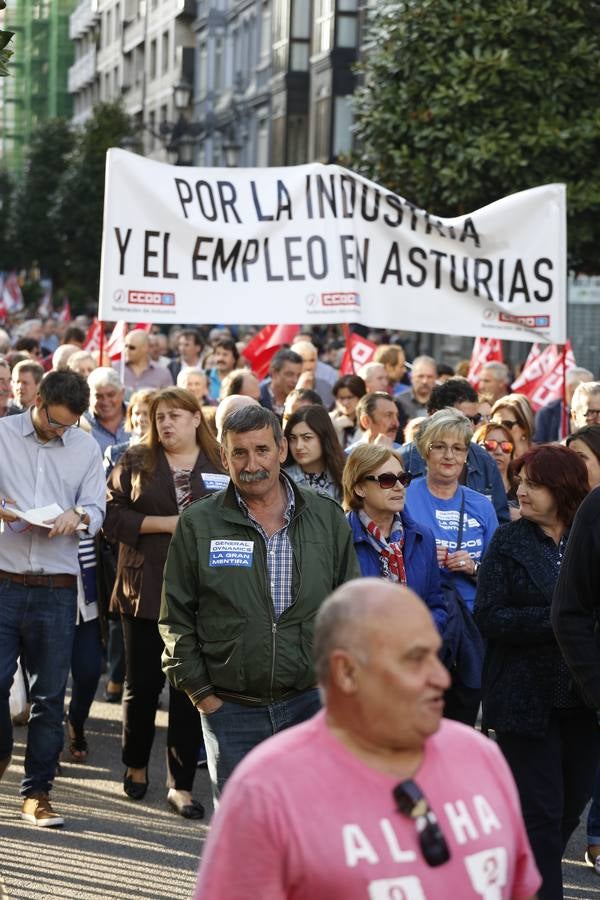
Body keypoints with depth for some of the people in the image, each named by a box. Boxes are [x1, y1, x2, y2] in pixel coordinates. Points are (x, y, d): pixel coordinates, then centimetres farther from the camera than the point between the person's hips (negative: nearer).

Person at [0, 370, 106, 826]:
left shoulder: (85, 447, 10)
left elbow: (97, 509, 6)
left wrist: (77, 515, -17)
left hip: (57, 588, 2)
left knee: (50, 694, 3)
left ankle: (37, 792, 12)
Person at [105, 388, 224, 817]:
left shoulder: (220, 466, 4)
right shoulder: (136, 462, 6)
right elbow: (114, 516, -3)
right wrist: (165, 523, -11)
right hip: (145, 590, 1)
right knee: (143, 684, 9)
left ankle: (182, 785, 8)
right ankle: (136, 765, 30)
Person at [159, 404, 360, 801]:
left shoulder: (327, 517, 4)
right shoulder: (199, 525, -1)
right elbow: (176, 617, 3)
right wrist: (201, 693, -2)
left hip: (310, 703, 1)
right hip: (231, 708, 0)